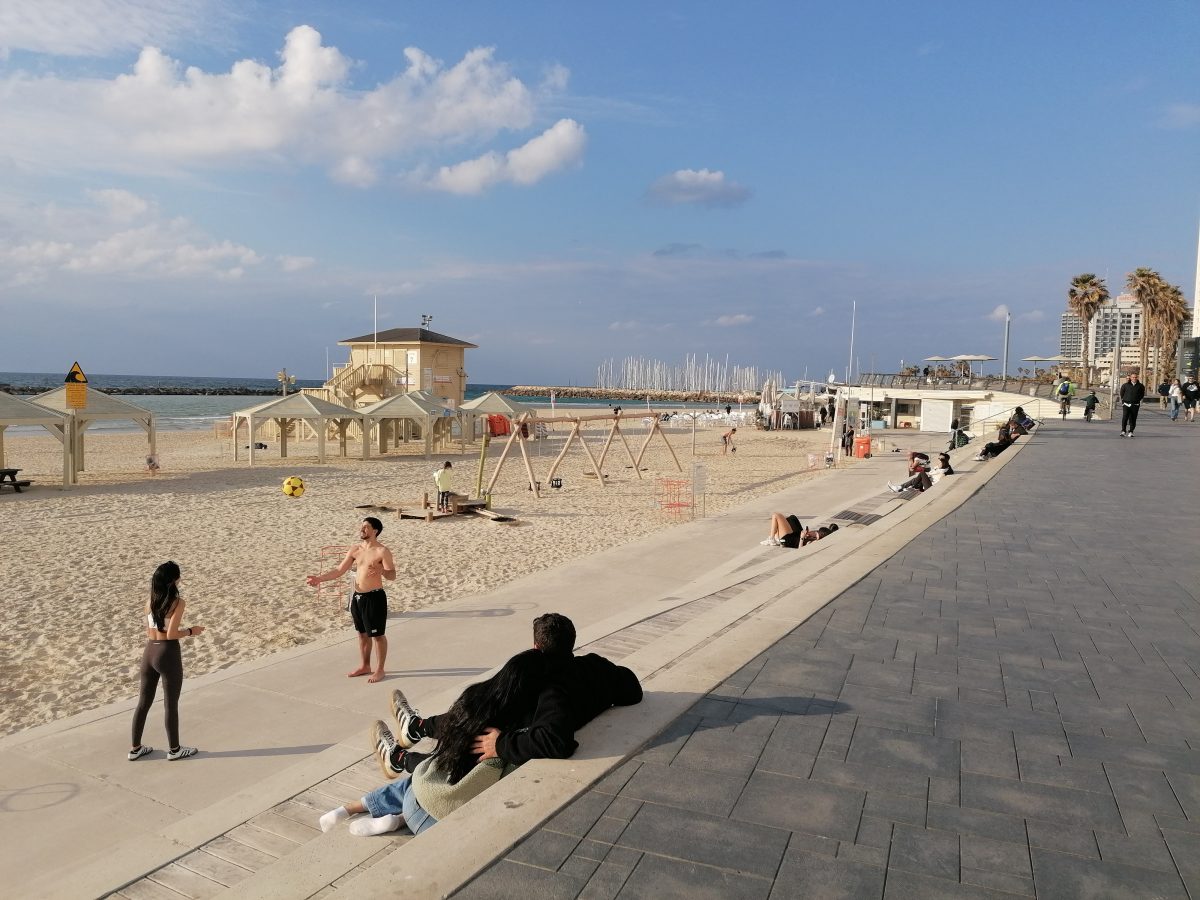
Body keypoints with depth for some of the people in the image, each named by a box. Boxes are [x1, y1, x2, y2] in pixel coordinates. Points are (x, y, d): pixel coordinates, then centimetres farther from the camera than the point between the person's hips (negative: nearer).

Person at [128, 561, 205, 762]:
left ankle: (135, 748, 27)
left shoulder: (150, 602, 5)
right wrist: (191, 631, -4)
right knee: (170, 704, 8)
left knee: (143, 702, 17)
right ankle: (174, 749, 21)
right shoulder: (178, 603, -15)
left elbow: (148, 633, 11)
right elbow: (171, 635, -18)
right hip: (168, 654, -6)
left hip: (149, 652, 6)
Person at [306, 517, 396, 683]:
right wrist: (319, 578, 0)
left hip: (374, 598, -7)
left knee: (377, 635, 3)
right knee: (362, 633, 18)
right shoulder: (355, 550, 6)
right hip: (357, 597, 7)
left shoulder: (382, 551, -14)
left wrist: (382, 571, -40)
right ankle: (364, 666, 32)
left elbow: (392, 576, -19)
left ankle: (379, 670, 14)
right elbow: (339, 571, 10)